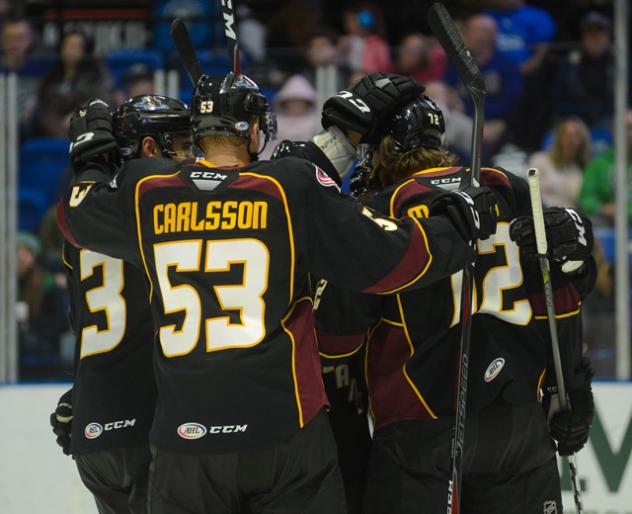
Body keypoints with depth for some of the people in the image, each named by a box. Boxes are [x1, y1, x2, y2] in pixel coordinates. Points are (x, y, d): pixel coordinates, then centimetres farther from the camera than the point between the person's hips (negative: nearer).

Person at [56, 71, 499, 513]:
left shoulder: (145, 196, 3)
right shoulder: (292, 190, -5)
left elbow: (78, 214, 23)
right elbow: (387, 260, -5)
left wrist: (91, 150, 42)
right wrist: (460, 221, 11)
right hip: (283, 429, -2)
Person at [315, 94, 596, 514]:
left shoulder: (385, 211, -4)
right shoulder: (515, 192, 8)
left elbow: (338, 332, -6)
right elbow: (563, 294, 8)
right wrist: (572, 389, 14)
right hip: (520, 423, 4)